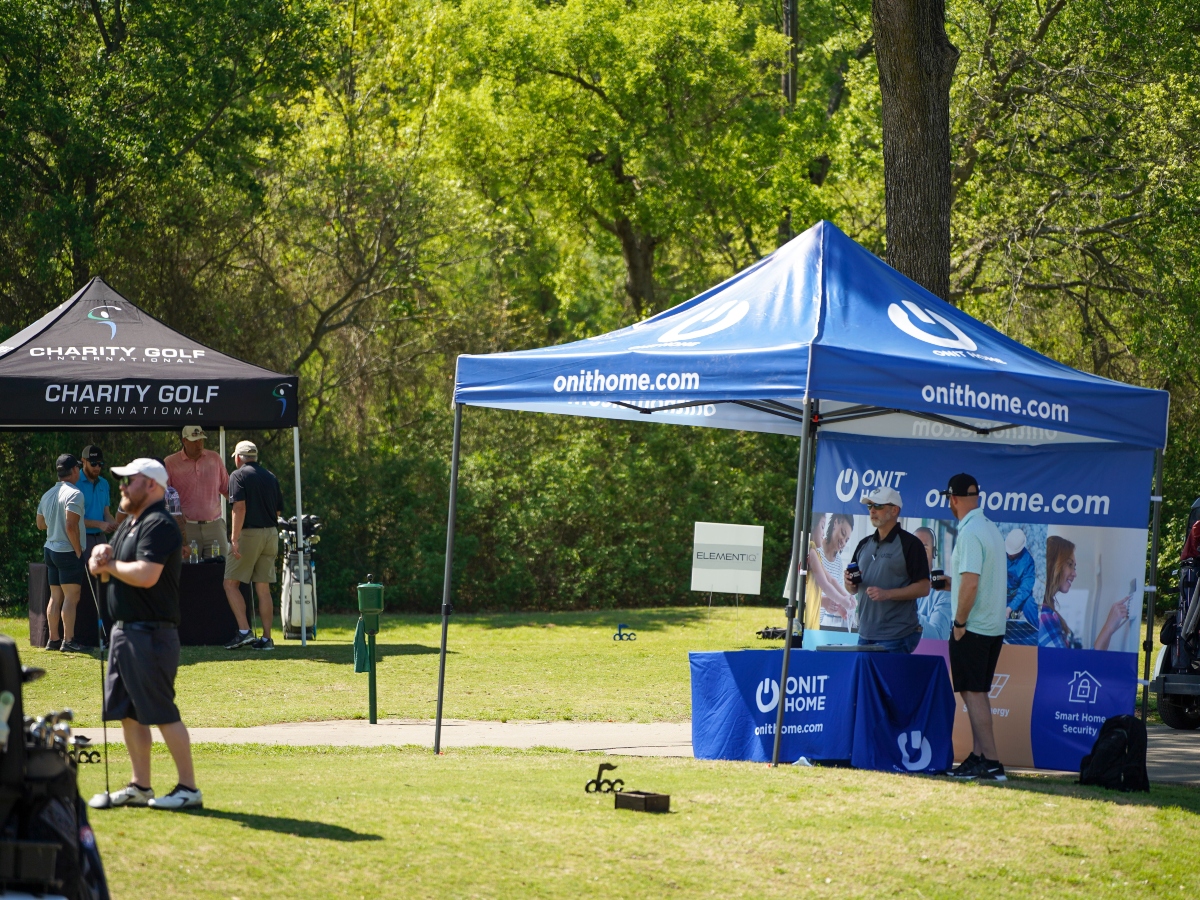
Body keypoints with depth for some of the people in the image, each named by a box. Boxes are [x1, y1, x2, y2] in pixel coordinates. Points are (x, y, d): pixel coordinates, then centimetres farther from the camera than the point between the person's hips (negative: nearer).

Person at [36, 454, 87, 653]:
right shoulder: (74, 494, -16)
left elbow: (40, 524, 22)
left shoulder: (47, 495, 12)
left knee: (55, 596, 11)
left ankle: (53, 639, 12)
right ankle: (68, 641, -10)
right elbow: (71, 526, -23)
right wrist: (78, 550, -15)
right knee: (71, 597, -7)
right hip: (68, 552, -8)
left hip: (50, 550, 8)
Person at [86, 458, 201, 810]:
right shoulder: (129, 524, 18)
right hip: (124, 631, 10)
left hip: (151, 633, -10)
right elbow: (106, 567, 22)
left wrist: (108, 565, -12)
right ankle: (139, 787, 18)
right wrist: (102, 552, -1)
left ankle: (188, 788, -4)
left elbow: (146, 575, -27)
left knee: (162, 713, -8)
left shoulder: (159, 525, -15)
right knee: (128, 712, 11)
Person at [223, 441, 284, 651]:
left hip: (249, 533, -6)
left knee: (231, 583, 1)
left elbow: (240, 508, -16)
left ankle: (244, 631, -11)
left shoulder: (239, 475, -5)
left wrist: (235, 539, -17)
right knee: (263, 588, 8)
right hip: (271, 534, 6)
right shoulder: (271, 477, 14)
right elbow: (278, 511, 14)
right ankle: (266, 638, 5)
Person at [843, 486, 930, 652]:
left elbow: (923, 588, -10)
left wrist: (887, 594, -20)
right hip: (865, 634, 7)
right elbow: (852, 589, 21)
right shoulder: (864, 544, 16)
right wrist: (850, 584, -3)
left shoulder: (909, 544, -5)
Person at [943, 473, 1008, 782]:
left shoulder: (970, 533, -17)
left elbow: (970, 584, -24)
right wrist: (950, 581, 32)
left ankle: (991, 762, -11)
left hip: (973, 627, -9)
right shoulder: (991, 528, 13)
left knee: (973, 693, -7)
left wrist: (959, 623, -15)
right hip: (994, 626, 9)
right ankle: (978, 756, 17)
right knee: (978, 693, 15)